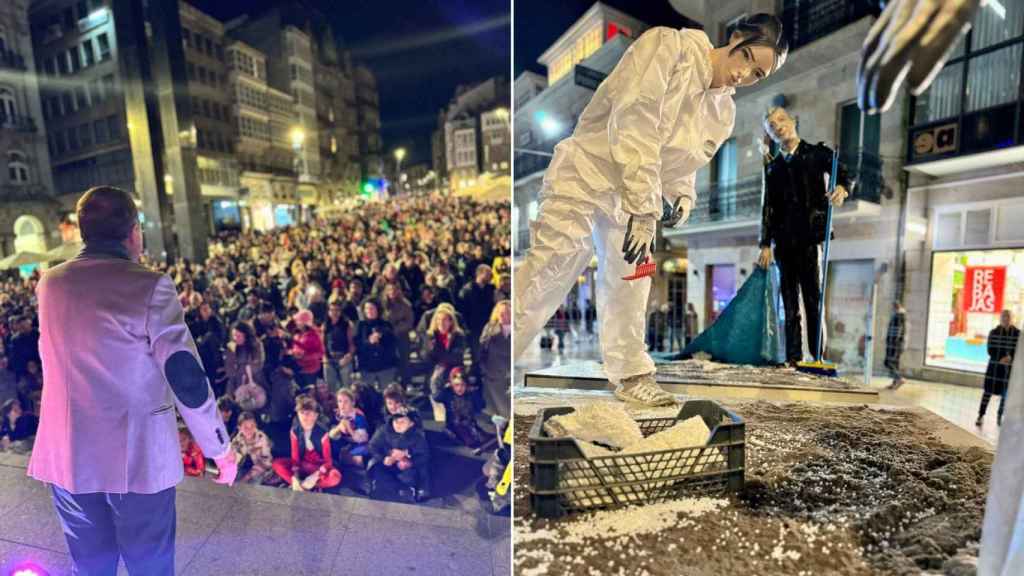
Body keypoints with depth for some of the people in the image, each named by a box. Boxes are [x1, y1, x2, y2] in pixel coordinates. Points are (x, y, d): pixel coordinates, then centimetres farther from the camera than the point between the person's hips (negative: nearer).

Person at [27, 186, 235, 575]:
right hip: (139, 456, -5)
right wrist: (221, 448, -11)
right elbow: (186, 377, -21)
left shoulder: (49, 284, 2)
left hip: (66, 455, 5)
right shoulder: (150, 286, -16)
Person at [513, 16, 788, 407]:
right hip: (586, 173, -6)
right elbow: (635, 126, -24)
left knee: (629, 285, 9)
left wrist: (682, 200, -6)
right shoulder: (667, 45, -13)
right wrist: (643, 210, -29)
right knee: (546, 272, -12)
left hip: (634, 196, 7)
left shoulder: (722, 115, 7)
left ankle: (631, 375, 23)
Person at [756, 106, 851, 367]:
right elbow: (768, 208, 12)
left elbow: (844, 175, -1)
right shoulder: (772, 166, 17)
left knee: (813, 297, -6)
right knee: (789, 299, 3)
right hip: (784, 239, 3)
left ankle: (818, 356, -2)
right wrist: (765, 244, 5)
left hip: (811, 235, -3)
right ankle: (793, 357, 7)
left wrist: (842, 188, -26)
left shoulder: (817, 153, 10)